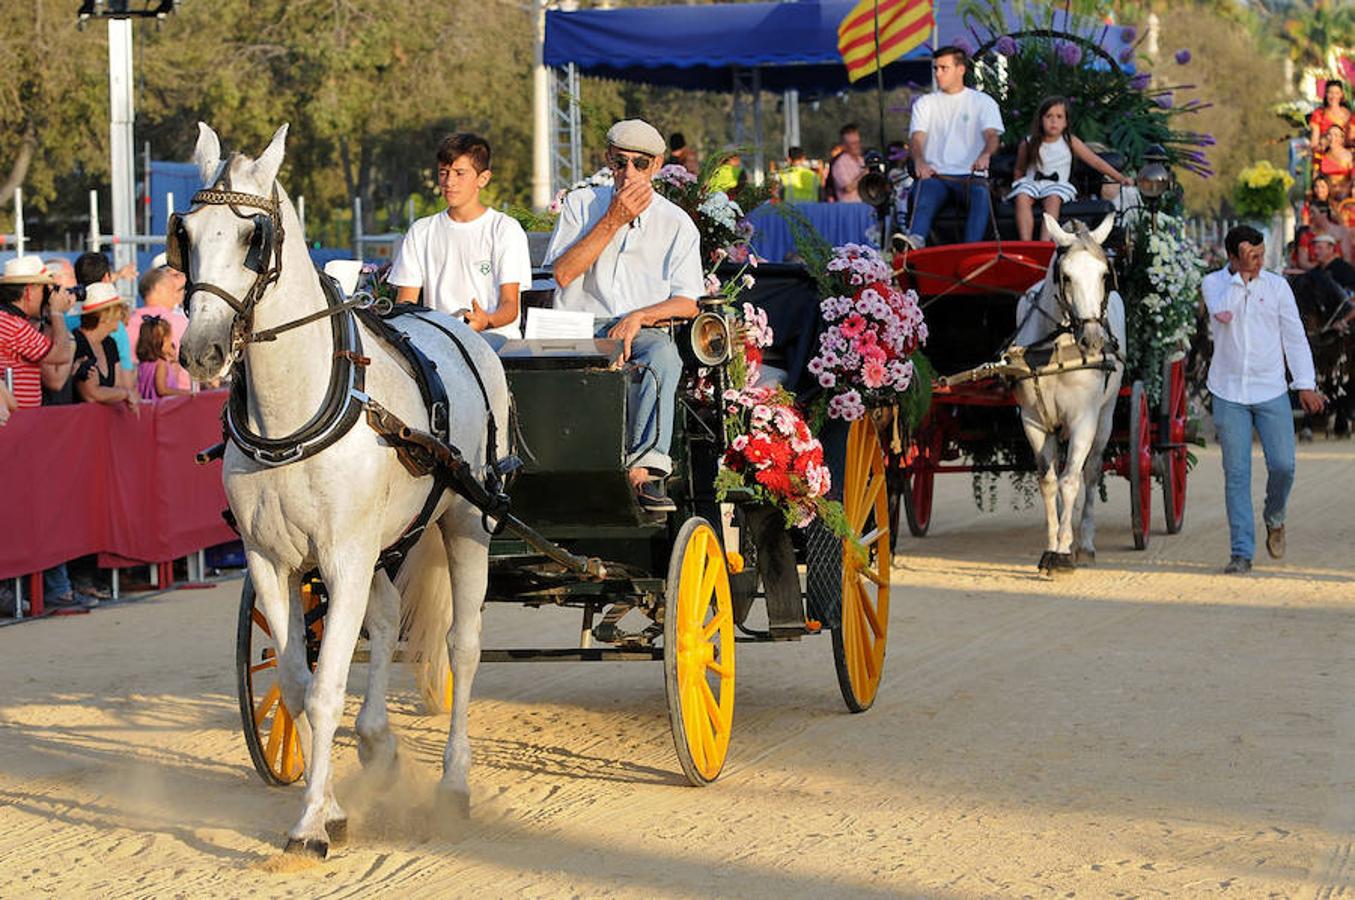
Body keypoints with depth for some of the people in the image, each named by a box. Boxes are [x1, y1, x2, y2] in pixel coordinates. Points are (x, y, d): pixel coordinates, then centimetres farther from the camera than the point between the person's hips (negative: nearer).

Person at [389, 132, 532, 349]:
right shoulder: (421, 232, 19)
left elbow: (510, 306, -3)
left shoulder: (505, 229, 7)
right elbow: (405, 302, 14)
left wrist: (487, 321, -28)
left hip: (492, 335, -2)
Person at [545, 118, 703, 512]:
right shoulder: (582, 204, 14)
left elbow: (687, 302, 5)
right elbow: (562, 273, -1)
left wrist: (639, 317, -14)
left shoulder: (677, 223, 12)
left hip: (646, 331, 0)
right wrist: (613, 220, -5)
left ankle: (644, 467, -46)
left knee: (664, 357, -37)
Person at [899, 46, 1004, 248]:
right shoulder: (925, 103, 18)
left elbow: (992, 135, -4)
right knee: (925, 188, -35)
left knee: (981, 193, -36)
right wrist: (919, 161, -23)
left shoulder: (983, 102, 13)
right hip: (935, 175, 1)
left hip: (970, 176, 0)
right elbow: (916, 137, 3)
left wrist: (985, 154, -30)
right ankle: (916, 240, -60)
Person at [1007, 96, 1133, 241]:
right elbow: (1020, 170, 18)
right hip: (1032, 184, 1)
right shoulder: (1029, 144, 3)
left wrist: (1121, 179, 0)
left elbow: (1096, 162, 4)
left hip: (1058, 185, -1)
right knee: (1022, 197, -33)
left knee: (1053, 199, -36)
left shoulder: (1070, 142, 3)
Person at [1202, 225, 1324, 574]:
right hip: (1229, 394, -1)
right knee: (1236, 473, -3)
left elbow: (1295, 337, 5)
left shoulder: (1277, 286, 2)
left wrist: (1306, 385, -1)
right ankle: (1242, 553, 0)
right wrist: (1244, 275, -21)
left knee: (1283, 465, -6)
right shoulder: (1214, 283, 0)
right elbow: (1222, 312, -22)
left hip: (1271, 391, 1)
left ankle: (1274, 517, 26)